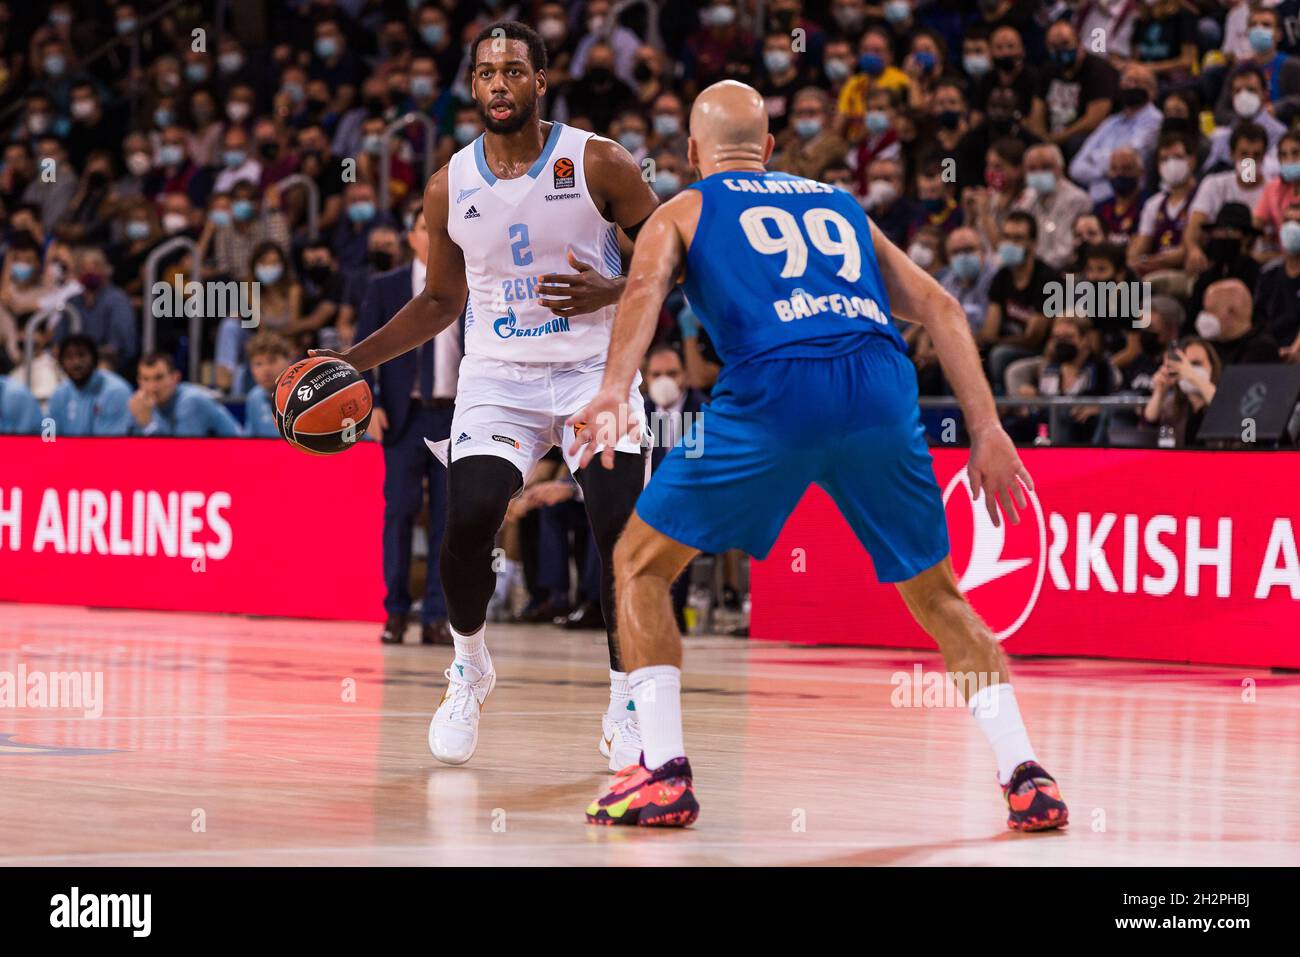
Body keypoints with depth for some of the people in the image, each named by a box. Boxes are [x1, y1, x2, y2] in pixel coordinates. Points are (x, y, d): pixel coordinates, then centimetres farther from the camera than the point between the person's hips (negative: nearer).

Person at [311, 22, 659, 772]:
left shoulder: (598, 164, -8)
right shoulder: (451, 187, 2)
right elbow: (441, 301, 15)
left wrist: (611, 291, -21)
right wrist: (354, 361, 6)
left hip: (593, 369, -2)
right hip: (498, 375, 2)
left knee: (623, 534, -14)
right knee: (467, 526, -16)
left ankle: (626, 709, 3)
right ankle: (470, 668, 12)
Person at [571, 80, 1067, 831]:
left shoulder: (683, 211, 23)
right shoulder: (840, 204, 33)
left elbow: (647, 287, 0)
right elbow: (939, 307, 24)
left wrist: (614, 393, -15)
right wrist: (988, 432, 20)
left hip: (774, 389, -3)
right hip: (883, 388, 3)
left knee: (641, 566, 15)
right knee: (936, 593, 21)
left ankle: (665, 775, 3)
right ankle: (1027, 777, 8)